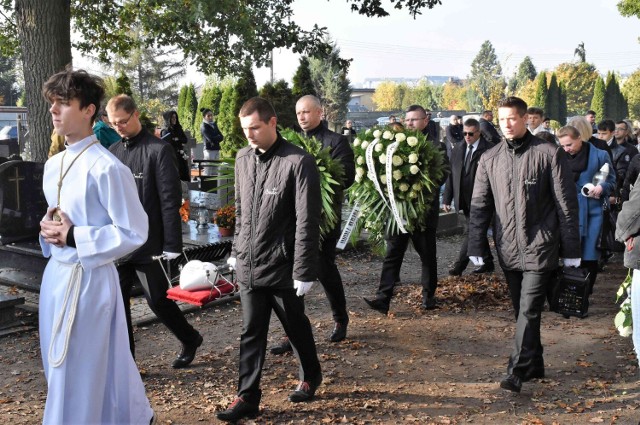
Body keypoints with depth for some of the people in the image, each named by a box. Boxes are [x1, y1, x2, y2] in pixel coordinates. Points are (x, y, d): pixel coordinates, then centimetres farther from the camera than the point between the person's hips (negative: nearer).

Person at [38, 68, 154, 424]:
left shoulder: (106, 168, -17)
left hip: (89, 278, -9)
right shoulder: (53, 165, 9)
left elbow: (134, 233, -16)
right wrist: (50, 230, 0)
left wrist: (74, 237, -18)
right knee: (80, 362, 19)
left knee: (79, 372, 1)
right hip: (56, 273, 9)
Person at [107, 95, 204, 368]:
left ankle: (190, 339, 29)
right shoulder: (113, 152, 10)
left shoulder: (158, 150, -9)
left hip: (147, 245, -6)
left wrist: (172, 244, -15)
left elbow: (170, 201, -12)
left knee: (157, 299, 4)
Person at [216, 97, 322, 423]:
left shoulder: (298, 162, -15)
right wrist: (237, 250, 16)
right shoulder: (243, 158, 6)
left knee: (296, 327, 14)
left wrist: (304, 271, -16)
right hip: (247, 265, 5)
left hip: (282, 268, -5)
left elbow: (307, 221, -16)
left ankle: (310, 376, 38)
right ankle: (248, 398, 16)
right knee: (251, 333, 8)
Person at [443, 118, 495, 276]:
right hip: (464, 200, 6)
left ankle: (460, 265, 2)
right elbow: (451, 175, 10)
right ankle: (488, 262, 27)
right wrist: (447, 199, 6)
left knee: (471, 232, -5)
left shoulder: (489, 150, -10)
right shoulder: (457, 150, 9)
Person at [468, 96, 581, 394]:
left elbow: (567, 204, -3)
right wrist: (476, 247, 4)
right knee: (522, 310, 13)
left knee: (529, 310, -9)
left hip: (540, 247, -4)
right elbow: (479, 206, 9)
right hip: (508, 249, 5)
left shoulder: (549, 154, -5)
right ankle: (534, 365, 25)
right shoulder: (490, 159, 7)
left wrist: (571, 249, -4)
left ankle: (517, 371, -7)